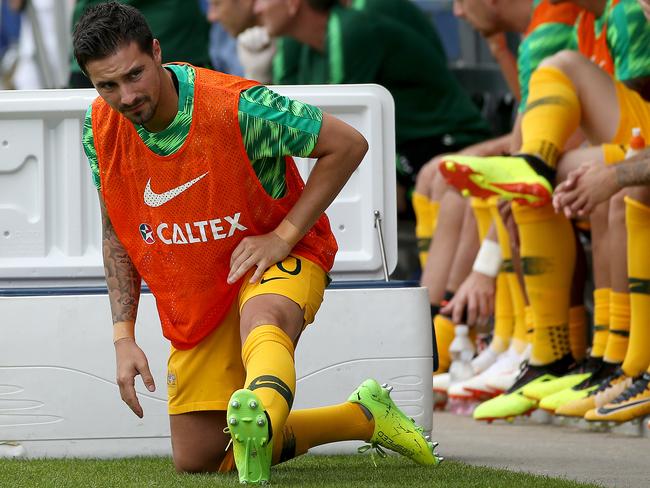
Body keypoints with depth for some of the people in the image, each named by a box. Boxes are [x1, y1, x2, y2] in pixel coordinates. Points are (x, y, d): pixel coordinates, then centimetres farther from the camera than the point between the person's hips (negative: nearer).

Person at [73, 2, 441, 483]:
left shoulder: (239, 108, -26)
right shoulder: (101, 129, -10)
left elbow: (348, 144, -17)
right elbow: (117, 234, 5)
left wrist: (283, 236, -21)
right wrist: (124, 337, -3)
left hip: (275, 258, -6)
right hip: (195, 303, 6)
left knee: (262, 320, -43)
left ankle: (258, 419, -78)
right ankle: (363, 416, 19)